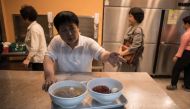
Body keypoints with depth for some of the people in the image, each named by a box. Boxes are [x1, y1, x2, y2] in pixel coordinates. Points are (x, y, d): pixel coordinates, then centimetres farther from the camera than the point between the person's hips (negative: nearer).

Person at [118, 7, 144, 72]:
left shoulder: (138, 30, -18)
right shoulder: (130, 28, 8)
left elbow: (134, 47, -22)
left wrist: (122, 53, -17)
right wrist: (120, 51, -3)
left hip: (131, 59, -8)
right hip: (125, 57, 8)